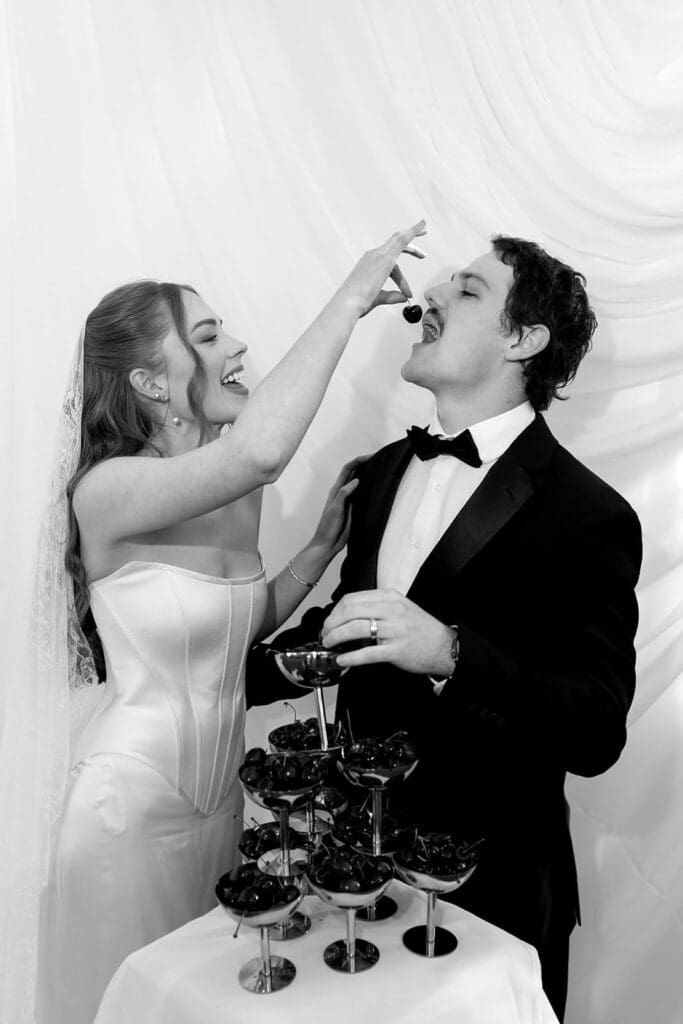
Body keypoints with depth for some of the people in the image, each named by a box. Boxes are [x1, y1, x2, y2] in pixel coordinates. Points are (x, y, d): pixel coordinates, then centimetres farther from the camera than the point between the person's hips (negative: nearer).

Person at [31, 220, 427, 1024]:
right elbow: (261, 447, -42)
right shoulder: (107, 489, -23)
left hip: (218, 798, 7)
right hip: (132, 808, -6)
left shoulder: (235, 496, -1)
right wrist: (351, 296, -31)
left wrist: (323, 544, -3)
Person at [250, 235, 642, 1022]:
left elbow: (596, 732, -22)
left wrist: (448, 653, -36)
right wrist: (249, 664, 1)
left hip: (489, 888, -5)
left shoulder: (588, 519, -19)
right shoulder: (383, 470, 1)